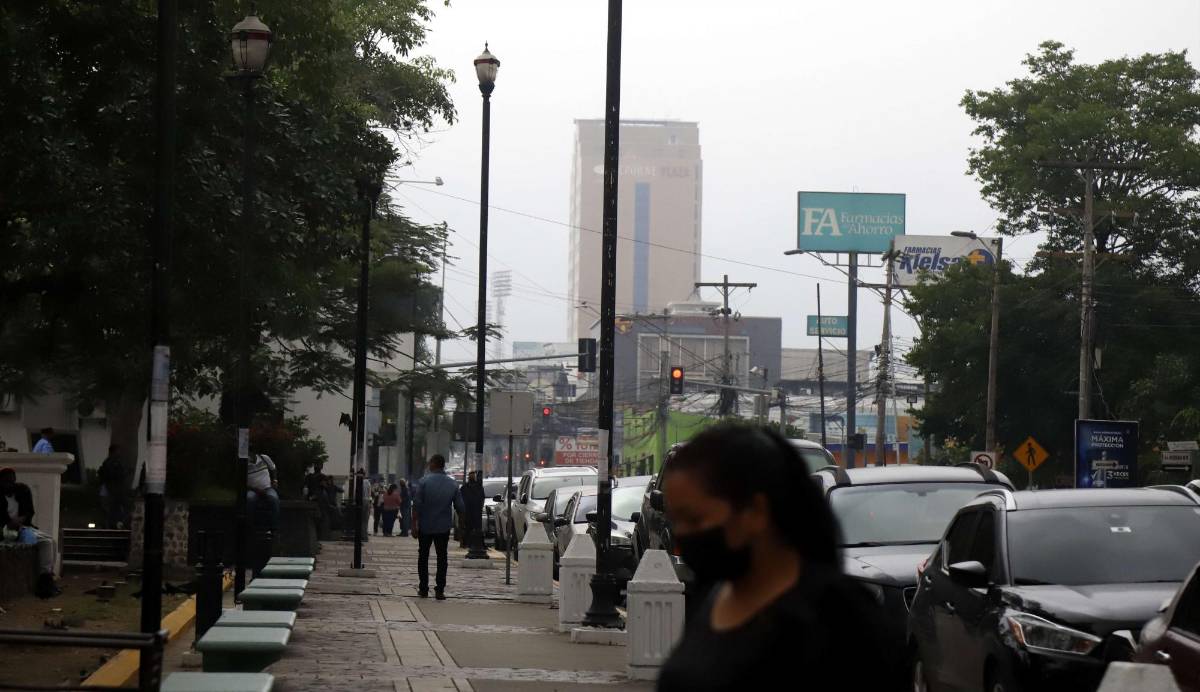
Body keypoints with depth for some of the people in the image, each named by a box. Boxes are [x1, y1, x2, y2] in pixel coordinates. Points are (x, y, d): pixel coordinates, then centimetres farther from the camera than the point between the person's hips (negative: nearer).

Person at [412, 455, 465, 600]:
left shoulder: (425, 481, -11)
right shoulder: (453, 484, -2)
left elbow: (416, 504, -15)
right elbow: (461, 507, -1)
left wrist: (414, 524, -11)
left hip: (425, 527, -2)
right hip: (443, 528, 2)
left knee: (423, 556, 11)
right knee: (442, 557, 8)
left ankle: (423, 589, 11)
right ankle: (440, 590, 2)